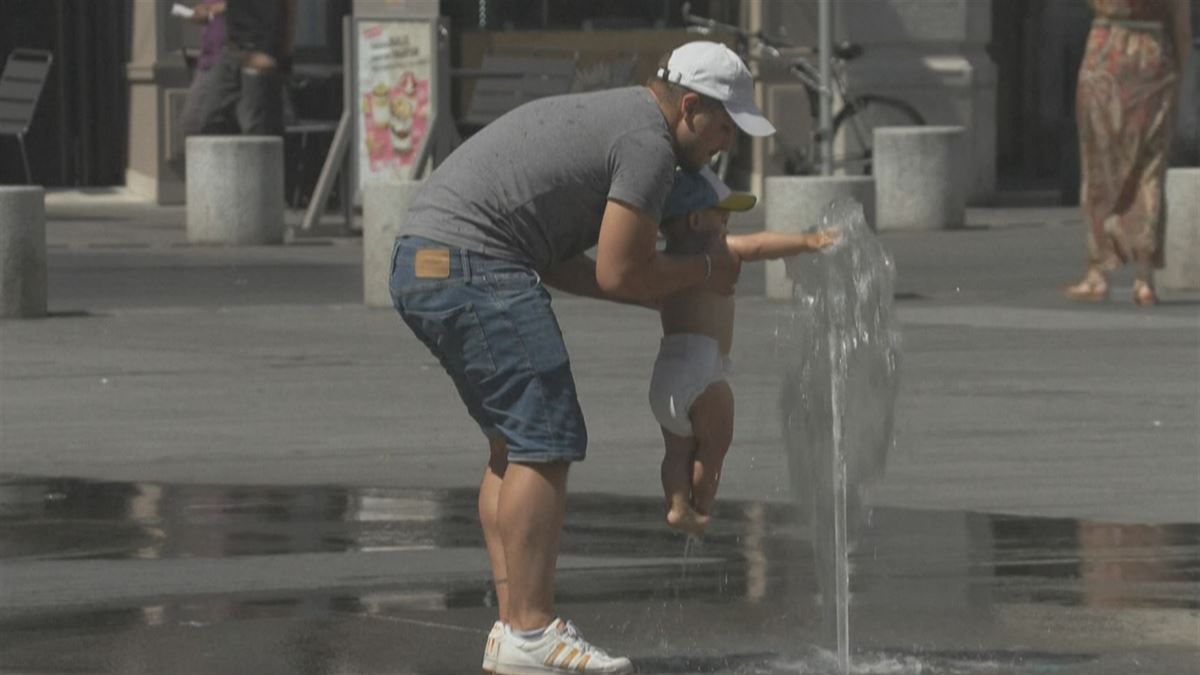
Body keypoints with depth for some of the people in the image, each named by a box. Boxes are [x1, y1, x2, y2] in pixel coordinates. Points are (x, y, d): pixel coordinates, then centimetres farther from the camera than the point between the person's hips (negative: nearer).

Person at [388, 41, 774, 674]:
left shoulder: (602, 118, 25)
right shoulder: (649, 141, -7)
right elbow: (619, 274, -10)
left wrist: (660, 292, 20)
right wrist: (704, 270, 7)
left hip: (422, 265, 11)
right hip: (472, 270, -11)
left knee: (514, 444, 15)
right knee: (544, 443, -9)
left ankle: (513, 624, 13)